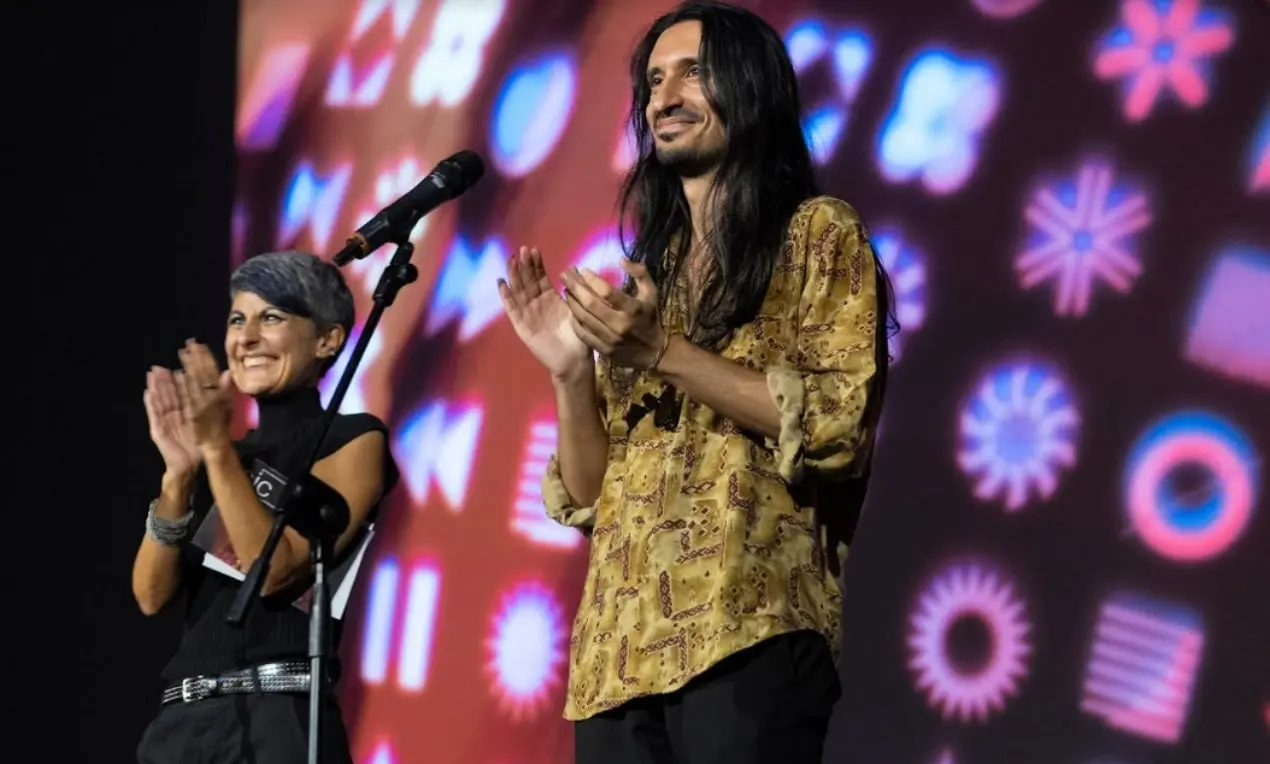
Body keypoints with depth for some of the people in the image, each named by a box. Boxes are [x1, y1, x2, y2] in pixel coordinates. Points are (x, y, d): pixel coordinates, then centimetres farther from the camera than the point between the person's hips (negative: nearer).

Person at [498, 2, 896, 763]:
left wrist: (665, 352, -11)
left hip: (746, 627, -5)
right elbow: (585, 498, 18)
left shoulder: (819, 235, 7)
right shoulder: (644, 275, 22)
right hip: (620, 646, 5)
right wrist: (571, 372, 2)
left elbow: (838, 424, -8)